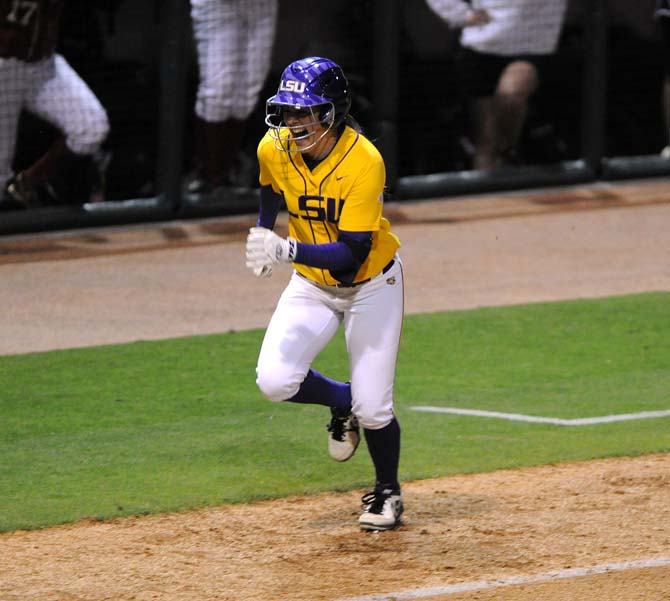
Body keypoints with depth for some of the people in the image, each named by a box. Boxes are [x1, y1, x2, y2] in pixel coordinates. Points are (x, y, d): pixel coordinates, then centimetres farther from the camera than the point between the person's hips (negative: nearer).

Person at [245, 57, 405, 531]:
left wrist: (288, 251, -45)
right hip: (312, 285, 4)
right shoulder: (274, 149, -15)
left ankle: (388, 492, 25)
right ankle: (341, 401, 16)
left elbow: (354, 252, -35)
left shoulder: (364, 162, -31)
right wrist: (263, 235, 10)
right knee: (274, 381, -18)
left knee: (372, 407, -6)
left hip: (371, 283, -4)